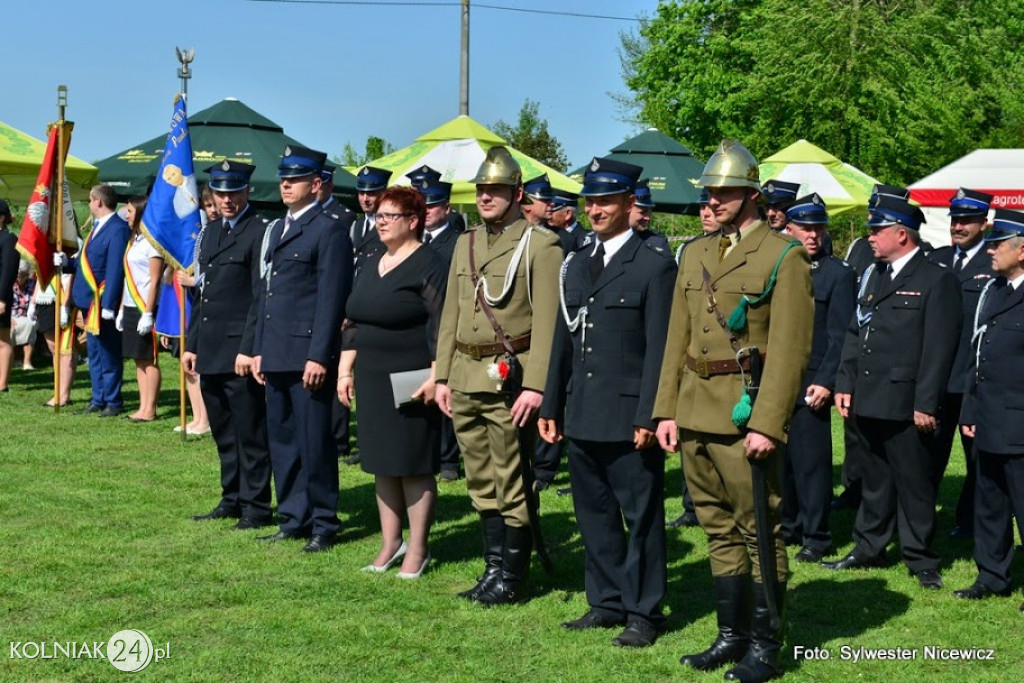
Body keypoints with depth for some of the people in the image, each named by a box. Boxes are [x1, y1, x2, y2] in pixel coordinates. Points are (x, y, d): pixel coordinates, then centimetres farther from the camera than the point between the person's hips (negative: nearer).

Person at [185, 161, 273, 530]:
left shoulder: (260, 232, -9)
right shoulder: (210, 232, 17)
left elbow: (261, 297, -14)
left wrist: (249, 349, -18)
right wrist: (191, 344, 15)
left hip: (240, 350, -8)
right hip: (210, 350, 8)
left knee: (250, 433, -1)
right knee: (223, 433, 14)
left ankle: (256, 506, 6)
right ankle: (231, 499, 24)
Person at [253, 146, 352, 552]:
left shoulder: (328, 232, -7)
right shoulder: (276, 230, 19)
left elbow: (331, 300, -13)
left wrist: (319, 356, -18)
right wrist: (259, 349, 17)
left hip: (309, 355, -8)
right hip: (278, 356, 8)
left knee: (314, 442, -3)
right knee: (281, 440, 12)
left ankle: (323, 525, 7)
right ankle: (293, 519, 21)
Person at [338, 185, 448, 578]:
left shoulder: (428, 265, -9)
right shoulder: (371, 266, 15)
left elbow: (440, 327, -14)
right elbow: (353, 323, 18)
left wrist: (435, 377, -20)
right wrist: (345, 371, 13)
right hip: (372, 381, 8)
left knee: (414, 466, -2)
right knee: (382, 464, 11)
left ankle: (417, 550, 7)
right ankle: (390, 543, 21)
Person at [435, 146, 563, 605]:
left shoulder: (540, 245, -6)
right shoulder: (465, 244, 15)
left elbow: (546, 322, -12)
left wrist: (535, 386, -18)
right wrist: (442, 376, 12)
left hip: (509, 379, -7)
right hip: (465, 379, 7)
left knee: (512, 483, 0)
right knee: (481, 481, 12)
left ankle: (512, 577, 9)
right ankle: (493, 567, 22)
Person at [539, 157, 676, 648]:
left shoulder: (655, 266, -6)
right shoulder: (575, 265, 14)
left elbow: (659, 348, -10)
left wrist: (648, 417, -15)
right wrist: (551, 406, 11)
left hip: (628, 418, -7)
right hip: (583, 417, 7)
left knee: (641, 516, 2)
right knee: (594, 514, 14)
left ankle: (643, 612, 10)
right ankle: (606, 602, 25)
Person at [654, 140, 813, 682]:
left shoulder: (784, 257, -6)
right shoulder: (695, 254, 14)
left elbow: (789, 349, -12)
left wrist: (766, 424, -18)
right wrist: (667, 410, 8)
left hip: (746, 415, -6)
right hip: (695, 414, 7)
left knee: (760, 533, 1)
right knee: (719, 531, 13)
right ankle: (731, 635, 23)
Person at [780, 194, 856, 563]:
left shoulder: (838, 274, -2)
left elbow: (840, 336, -6)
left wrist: (826, 382, -13)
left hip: (810, 384, -4)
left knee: (811, 460, -1)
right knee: (780, 458, 8)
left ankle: (816, 537, 8)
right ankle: (788, 525, 22)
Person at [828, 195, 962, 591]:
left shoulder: (937, 281, -7)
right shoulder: (875, 276, 16)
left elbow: (939, 348, -12)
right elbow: (854, 333, 18)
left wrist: (926, 404, -16)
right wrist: (844, 384, 9)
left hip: (904, 405, -7)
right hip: (868, 401, 7)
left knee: (913, 484, 1)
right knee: (874, 480, 16)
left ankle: (921, 560, 11)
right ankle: (869, 549, 26)